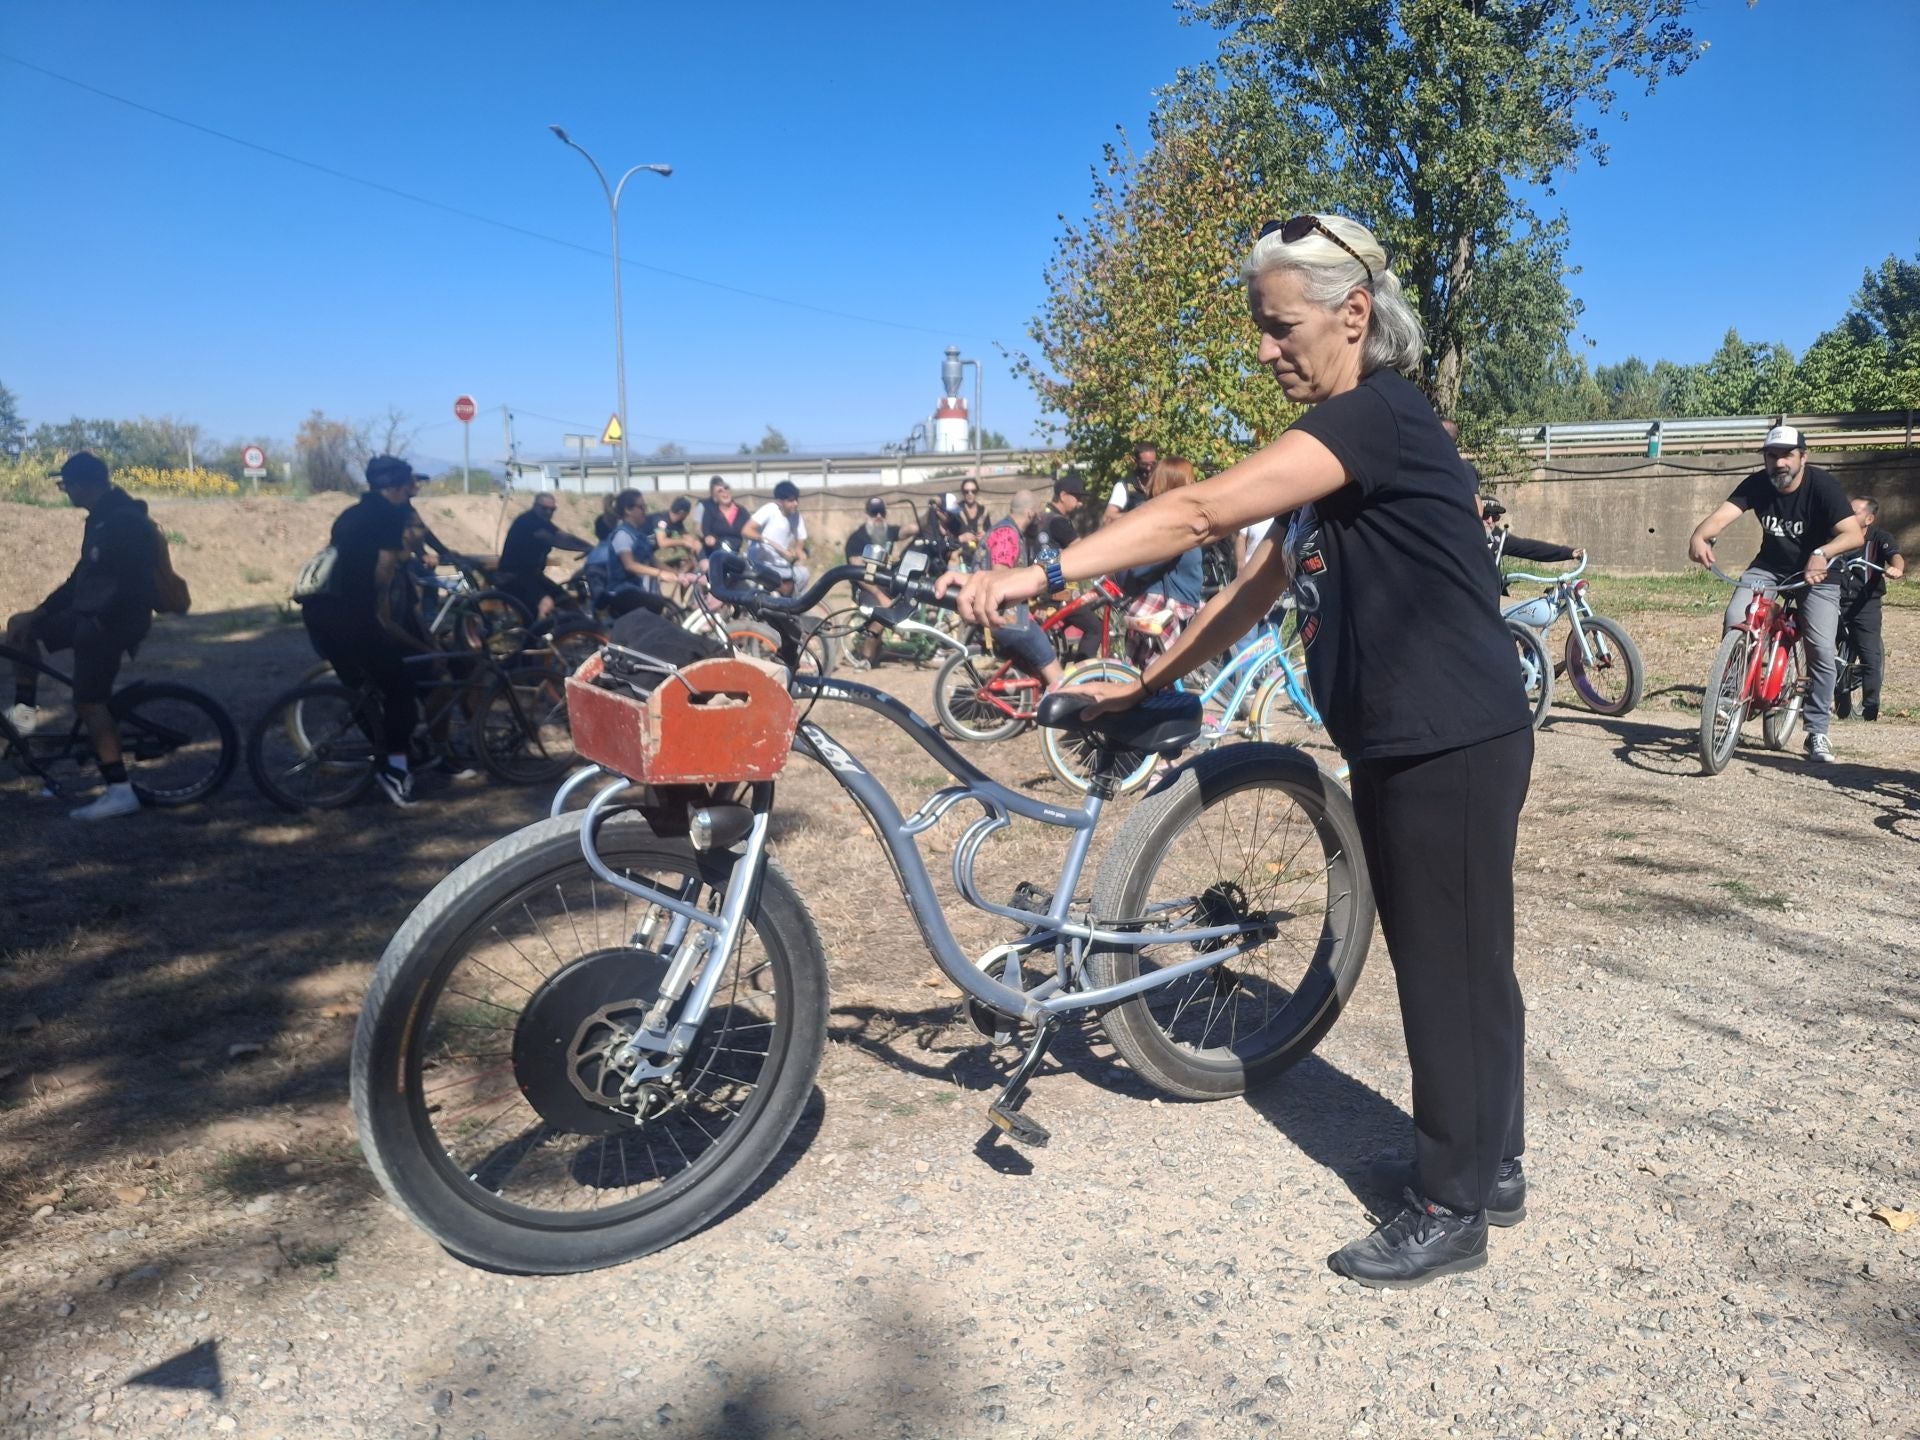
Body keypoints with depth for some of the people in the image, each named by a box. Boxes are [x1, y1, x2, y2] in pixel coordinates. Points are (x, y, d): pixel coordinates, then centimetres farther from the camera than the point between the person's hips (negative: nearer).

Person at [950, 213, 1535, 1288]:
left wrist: (1043, 572, -32)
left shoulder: (1381, 415, -18)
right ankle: (1490, 1164, 36)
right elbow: (1259, 588, 14)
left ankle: (1451, 1210, 18)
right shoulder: (1335, 442, 13)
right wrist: (1142, 686, 11)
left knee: (1452, 966, 2)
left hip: (1455, 745, -10)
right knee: (1460, 957, 19)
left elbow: (1203, 511, -30)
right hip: (1402, 745, 10)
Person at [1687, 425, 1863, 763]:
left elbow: (1853, 535, -32)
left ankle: (1817, 732, 2)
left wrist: (1822, 554, -52)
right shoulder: (1757, 484, -13)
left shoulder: (1822, 485, -21)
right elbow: (1723, 514, -29)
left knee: (1821, 650, -13)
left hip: (1816, 573, -2)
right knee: (1735, 621, -22)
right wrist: (1700, 536, -52)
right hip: (1770, 567, 3)